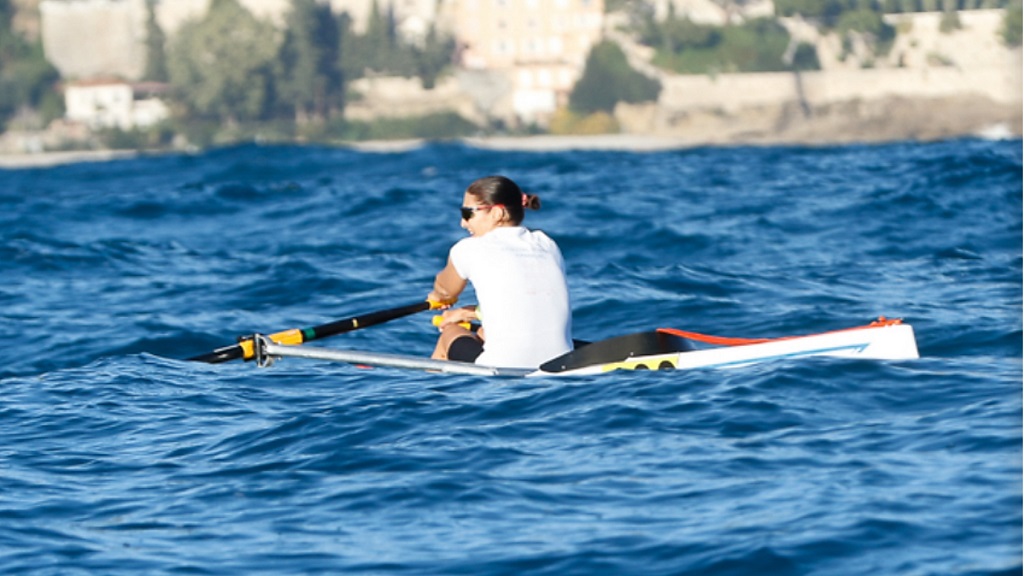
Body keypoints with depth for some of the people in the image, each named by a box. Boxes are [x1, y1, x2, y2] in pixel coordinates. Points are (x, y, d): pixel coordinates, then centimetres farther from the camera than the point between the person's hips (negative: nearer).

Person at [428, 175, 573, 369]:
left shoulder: (469, 250, 0)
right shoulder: (548, 246, 10)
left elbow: (444, 291, 22)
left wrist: (437, 295, 46)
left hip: (507, 369, -4)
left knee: (450, 332, 29)